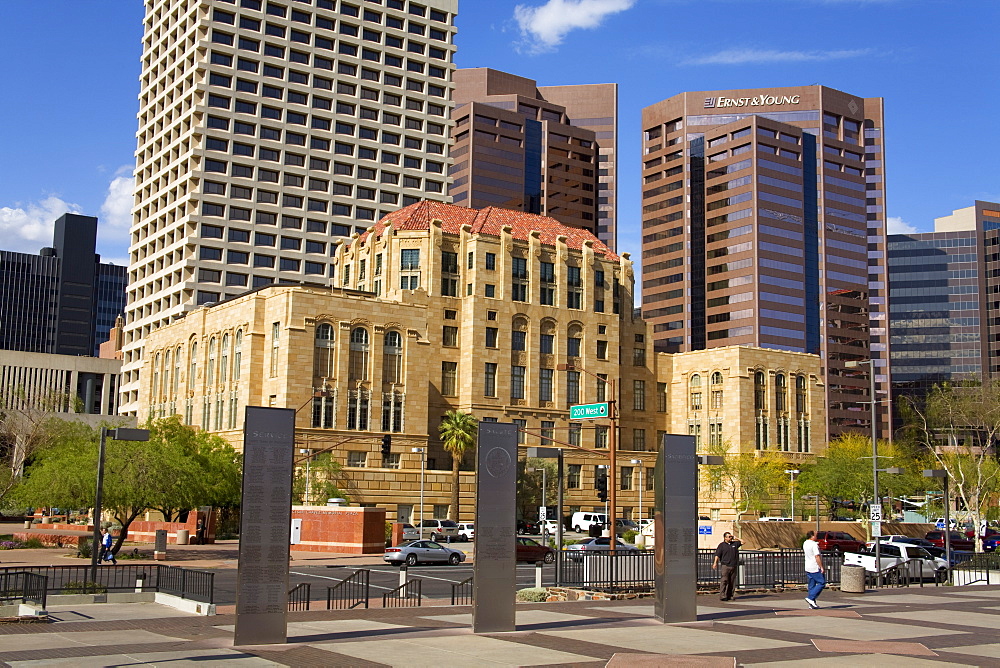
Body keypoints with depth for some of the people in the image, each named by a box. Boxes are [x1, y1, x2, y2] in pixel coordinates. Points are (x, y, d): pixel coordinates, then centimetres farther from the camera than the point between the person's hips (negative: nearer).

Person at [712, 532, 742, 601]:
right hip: (725, 566, -5)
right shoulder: (722, 545, 3)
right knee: (724, 581, -11)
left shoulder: (735, 544, 15)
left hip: (733, 566, 5)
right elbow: (717, 555, -3)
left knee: (732, 582, 5)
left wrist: (735, 538, 15)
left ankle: (730, 596, 10)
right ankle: (722, 596, -13)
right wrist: (715, 563, -15)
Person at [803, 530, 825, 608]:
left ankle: (812, 604, 11)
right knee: (822, 583, -1)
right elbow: (817, 557, -22)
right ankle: (810, 598, -8)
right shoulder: (814, 544, -17)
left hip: (808, 568, 9)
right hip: (815, 568, -9)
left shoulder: (805, 543, 9)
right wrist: (821, 567, -17)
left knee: (811, 585, 11)